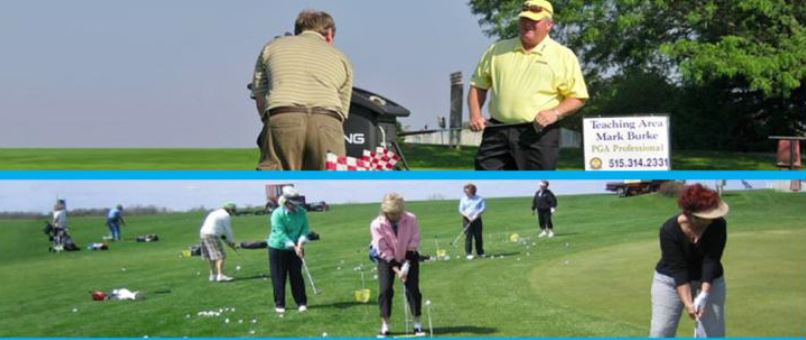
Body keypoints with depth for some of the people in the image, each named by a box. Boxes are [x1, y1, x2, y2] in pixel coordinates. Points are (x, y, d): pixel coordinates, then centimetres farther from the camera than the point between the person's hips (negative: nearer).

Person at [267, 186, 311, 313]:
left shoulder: (301, 212, -6)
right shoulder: (277, 214, -20)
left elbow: (305, 228, -7)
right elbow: (281, 233, -24)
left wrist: (301, 242, -25)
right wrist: (294, 247, -31)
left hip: (295, 248, 3)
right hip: (278, 248, -3)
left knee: (297, 276, 2)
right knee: (279, 277, 2)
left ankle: (301, 303, 7)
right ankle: (279, 304, 9)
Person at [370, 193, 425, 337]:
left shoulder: (411, 219, -21)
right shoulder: (377, 224, -23)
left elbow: (414, 242, -16)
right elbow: (383, 250, -22)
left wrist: (406, 264, -22)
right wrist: (396, 269, -26)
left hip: (409, 257, 1)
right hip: (387, 259, 0)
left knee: (413, 289, -5)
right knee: (385, 290, -9)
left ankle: (417, 324, 5)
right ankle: (385, 326, -3)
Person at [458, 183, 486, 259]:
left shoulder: (479, 198, 4)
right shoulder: (463, 199, 4)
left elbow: (483, 207, -3)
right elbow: (461, 209, -1)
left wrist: (477, 214, -16)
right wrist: (468, 216, -15)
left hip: (477, 219, 1)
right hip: (467, 219, -1)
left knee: (478, 236, 2)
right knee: (468, 236, -7)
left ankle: (480, 252, 13)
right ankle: (468, 253, -7)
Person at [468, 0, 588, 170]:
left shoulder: (564, 56, 3)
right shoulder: (497, 50, 13)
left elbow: (578, 98, 2)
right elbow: (478, 86, 18)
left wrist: (555, 113, -14)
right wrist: (475, 115, 2)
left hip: (539, 133, -3)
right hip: (497, 131, 3)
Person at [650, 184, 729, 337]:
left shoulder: (718, 225, -23)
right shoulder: (669, 230, -26)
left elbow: (711, 261, -26)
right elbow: (678, 269, -28)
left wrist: (704, 294, -38)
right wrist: (688, 303, -36)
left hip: (709, 280, 1)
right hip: (670, 279, -1)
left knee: (713, 333, -3)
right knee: (660, 332, -7)